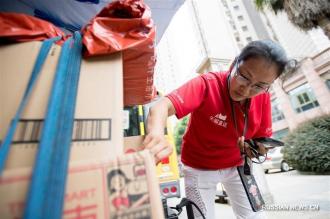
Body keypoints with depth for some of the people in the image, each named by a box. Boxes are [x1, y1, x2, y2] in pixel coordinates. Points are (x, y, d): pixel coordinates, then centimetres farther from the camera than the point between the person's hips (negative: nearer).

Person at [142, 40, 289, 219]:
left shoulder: (263, 97, -12)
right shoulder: (207, 84, -29)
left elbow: (263, 139, -3)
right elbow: (161, 107, -42)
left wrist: (256, 149, -25)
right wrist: (157, 135, -63)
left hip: (236, 165, 4)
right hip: (199, 167, -3)